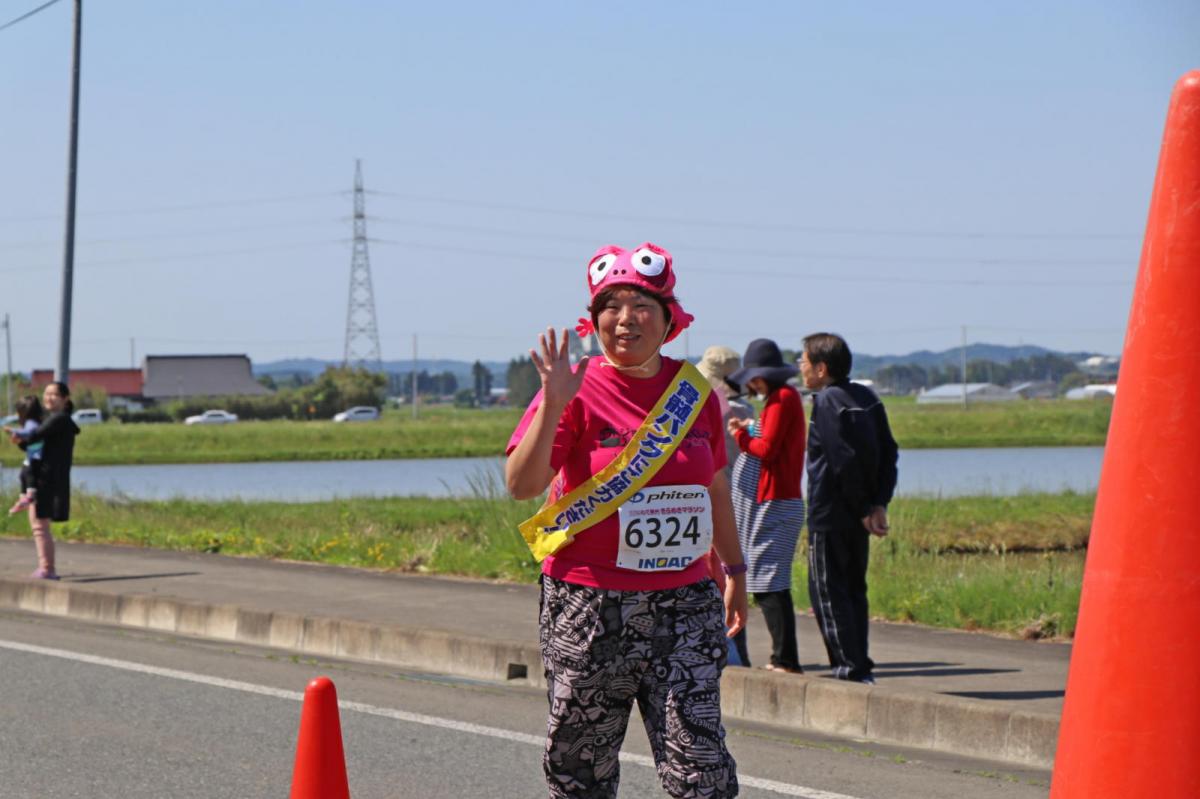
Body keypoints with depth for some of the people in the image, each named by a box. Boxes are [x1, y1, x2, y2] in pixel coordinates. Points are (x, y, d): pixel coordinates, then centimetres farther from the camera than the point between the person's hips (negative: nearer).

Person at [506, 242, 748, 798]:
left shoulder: (694, 391, 8)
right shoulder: (578, 390, -6)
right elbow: (521, 484, -18)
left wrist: (734, 570, 26)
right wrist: (552, 406, -29)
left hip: (684, 605, 3)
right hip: (588, 606, -2)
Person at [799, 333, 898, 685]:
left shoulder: (827, 402, -14)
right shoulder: (866, 397, 10)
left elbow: (845, 461, -19)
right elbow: (889, 453, 8)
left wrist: (863, 510, -12)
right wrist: (879, 503, 2)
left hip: (831, 515, -8)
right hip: (857, 519, 8)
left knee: (827, 591, -2)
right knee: (854, 589, 15)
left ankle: (850, 667, -6)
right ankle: (860, 666, 16)